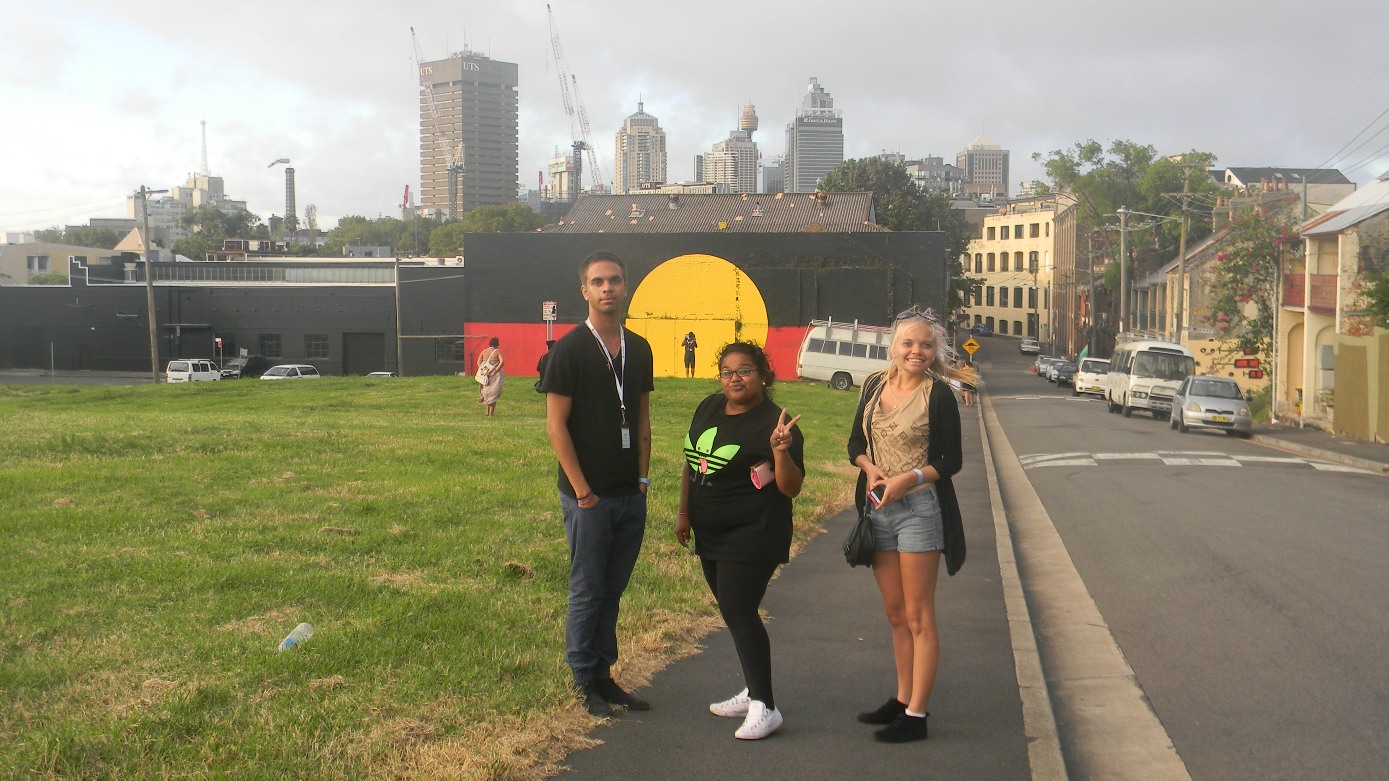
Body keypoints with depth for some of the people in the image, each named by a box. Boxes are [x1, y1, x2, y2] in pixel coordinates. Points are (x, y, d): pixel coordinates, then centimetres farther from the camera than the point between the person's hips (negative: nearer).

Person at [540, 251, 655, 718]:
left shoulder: (638, 349, 9)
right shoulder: (570, 350, -8)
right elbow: (556, 425, -10)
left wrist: (642, 478, 7)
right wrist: (582, 490, -12)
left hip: (631, 496, 5)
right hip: (589, 498, -5)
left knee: (613, 590, 13)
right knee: (587, 591, 4)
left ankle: (604, 674, 24)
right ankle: (584, 680, 17)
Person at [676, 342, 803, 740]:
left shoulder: (775, 424, -14)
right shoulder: (708, 409, 7)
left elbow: (791, 489, -16)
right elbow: (691, 462, 16)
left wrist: (780, 451, -33)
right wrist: (684, 513, 13)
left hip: (753, 536, -7)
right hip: (710, 533, 8)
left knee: (739, 613, -11)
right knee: (733, 612, 14)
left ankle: (764, 708, -3)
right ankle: (754, 692, 28)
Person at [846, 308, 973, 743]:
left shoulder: (938, 394, -8)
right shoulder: (875, 385, 7)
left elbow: (951, 461, -7)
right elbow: (855, 442, 12)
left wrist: (911, 478, -21)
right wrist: (870, 468, -8)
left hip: (919, 508, -6)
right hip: (878, 508, 6)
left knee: (918, 615, -1)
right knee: (894, 612, 15)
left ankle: (916, 716, 5)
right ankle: (903, 699, 27)